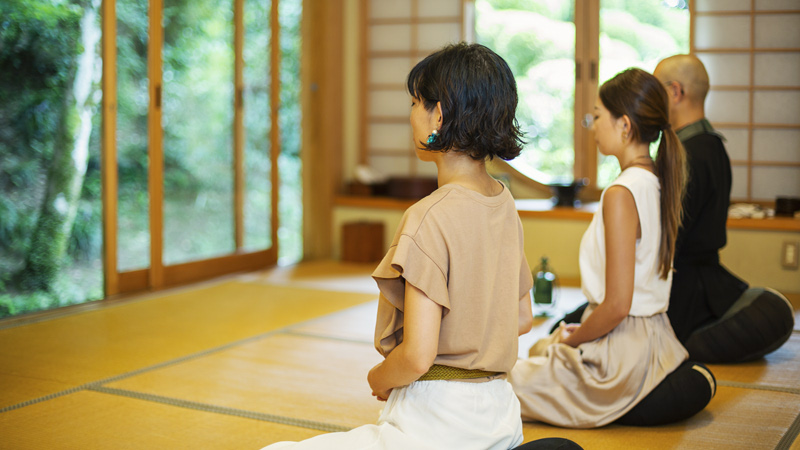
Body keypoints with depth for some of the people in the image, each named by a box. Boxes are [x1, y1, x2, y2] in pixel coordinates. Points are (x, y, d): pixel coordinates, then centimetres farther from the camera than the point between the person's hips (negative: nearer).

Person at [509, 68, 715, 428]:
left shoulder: (621, 194, -22)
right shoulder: (660, 185, 6)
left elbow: (617, 305, -24)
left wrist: (572, 339, -7)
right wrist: (578, 334, 15)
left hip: (623, 355, -9)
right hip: (656, 341, 9)